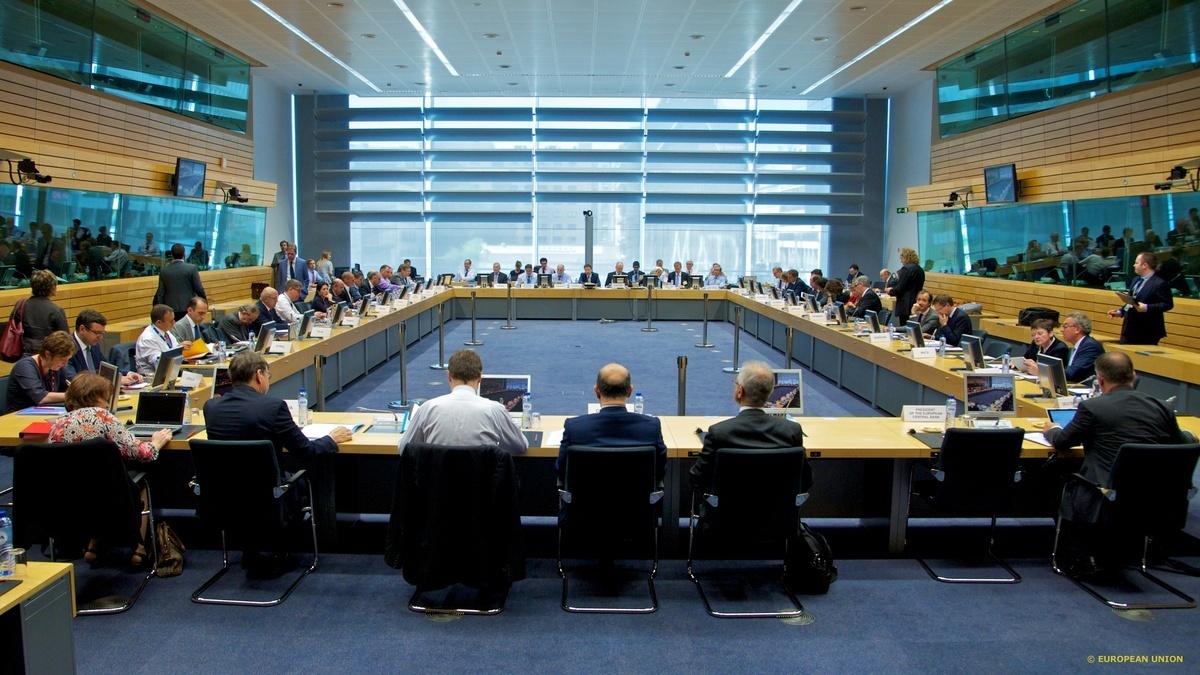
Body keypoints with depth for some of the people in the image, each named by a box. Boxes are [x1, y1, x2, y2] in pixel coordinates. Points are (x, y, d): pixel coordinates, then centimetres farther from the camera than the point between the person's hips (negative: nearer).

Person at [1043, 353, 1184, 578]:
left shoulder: (1092, 407, -10)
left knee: (1063, 492, 23)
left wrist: (1051, 430, 26)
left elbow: (1061, 443, 3)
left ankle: (1081, 558, 18)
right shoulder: (1161, 407, 2)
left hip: (1107, 505, -5)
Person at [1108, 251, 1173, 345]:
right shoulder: (1137, 281, 17)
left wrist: (1146, 308, -27)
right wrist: (1120, 312, 13)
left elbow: (1168, 304, -18)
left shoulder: (1159, 284, -13)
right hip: (1129, 330, 9)